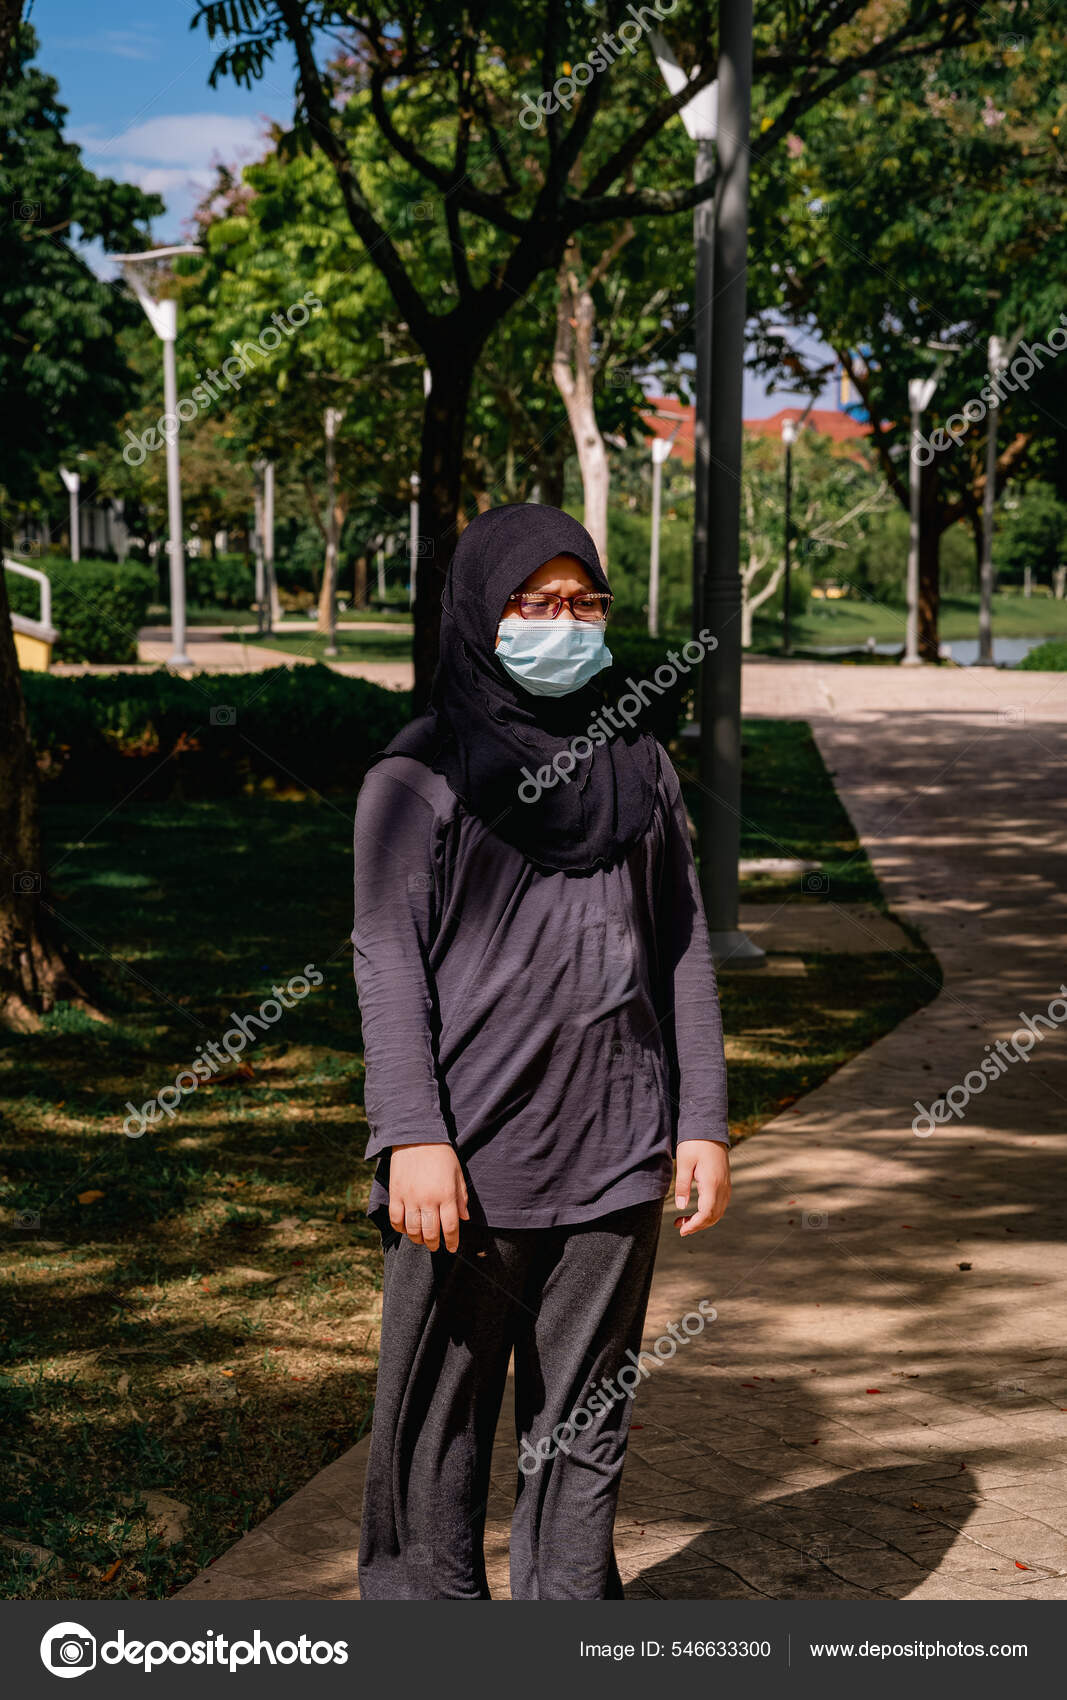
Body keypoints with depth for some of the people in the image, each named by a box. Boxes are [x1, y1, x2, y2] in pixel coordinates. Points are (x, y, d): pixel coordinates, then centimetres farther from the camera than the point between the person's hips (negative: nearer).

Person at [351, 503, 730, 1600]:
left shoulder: (638, 766, 12)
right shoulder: (418, 777, 0)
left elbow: (683, 950, 13)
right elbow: (388, 958, -6)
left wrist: (703, 1121, 7)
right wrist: (412, 1137, -15)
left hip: (614, 1151, 4)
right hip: (469, 1150, -3)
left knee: (585, 1414, 10)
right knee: (442, 1408, 3)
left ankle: (569, 1605, 23)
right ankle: (427, 1598, 19)